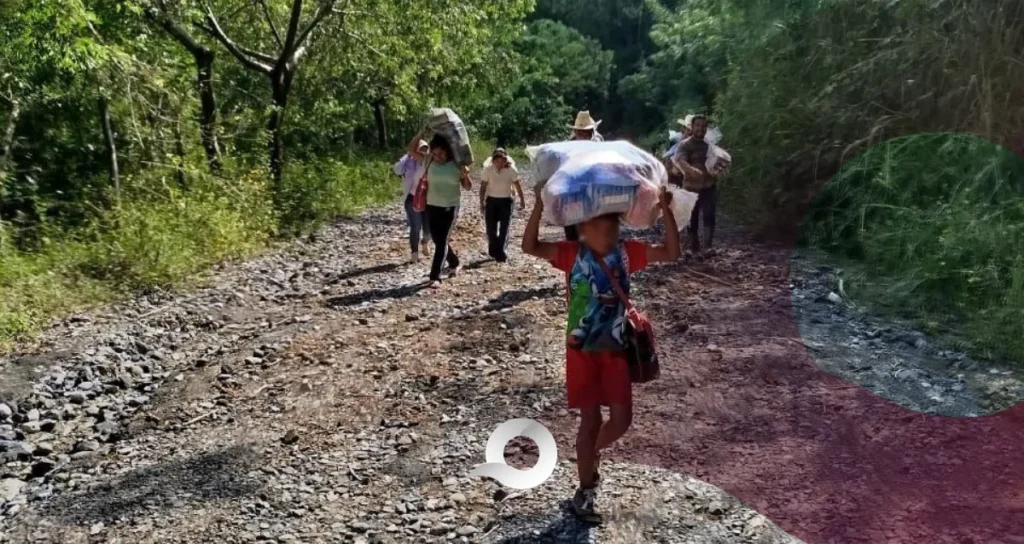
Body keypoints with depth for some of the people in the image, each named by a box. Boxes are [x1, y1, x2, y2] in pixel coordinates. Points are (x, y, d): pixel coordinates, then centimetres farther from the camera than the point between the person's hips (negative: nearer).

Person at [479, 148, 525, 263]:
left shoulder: (511, 170, -14)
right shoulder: (488, 170, -13)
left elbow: (517, 185, -1)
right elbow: (483, 187, -3)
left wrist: (522, 199, 4)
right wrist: (482, 202, -3)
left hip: (506, 201, -1)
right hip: (491, 200, 1)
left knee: (504, 228, -7)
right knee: (491, 228, 3)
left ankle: (502, 254, -6)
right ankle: (494, 252, 20)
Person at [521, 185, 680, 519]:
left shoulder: (626, 252, -4)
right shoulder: (572, 254, -10)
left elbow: (671, 253, -8)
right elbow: (529, 247, -20)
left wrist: (666, 210, -18)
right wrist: (540, 207, -30)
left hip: (615, 348, 3)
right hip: (582, 349, -3)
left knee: (621, 419, 5)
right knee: (590, 419, 3)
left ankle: (592, 452, 38)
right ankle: (585, 490, 21)